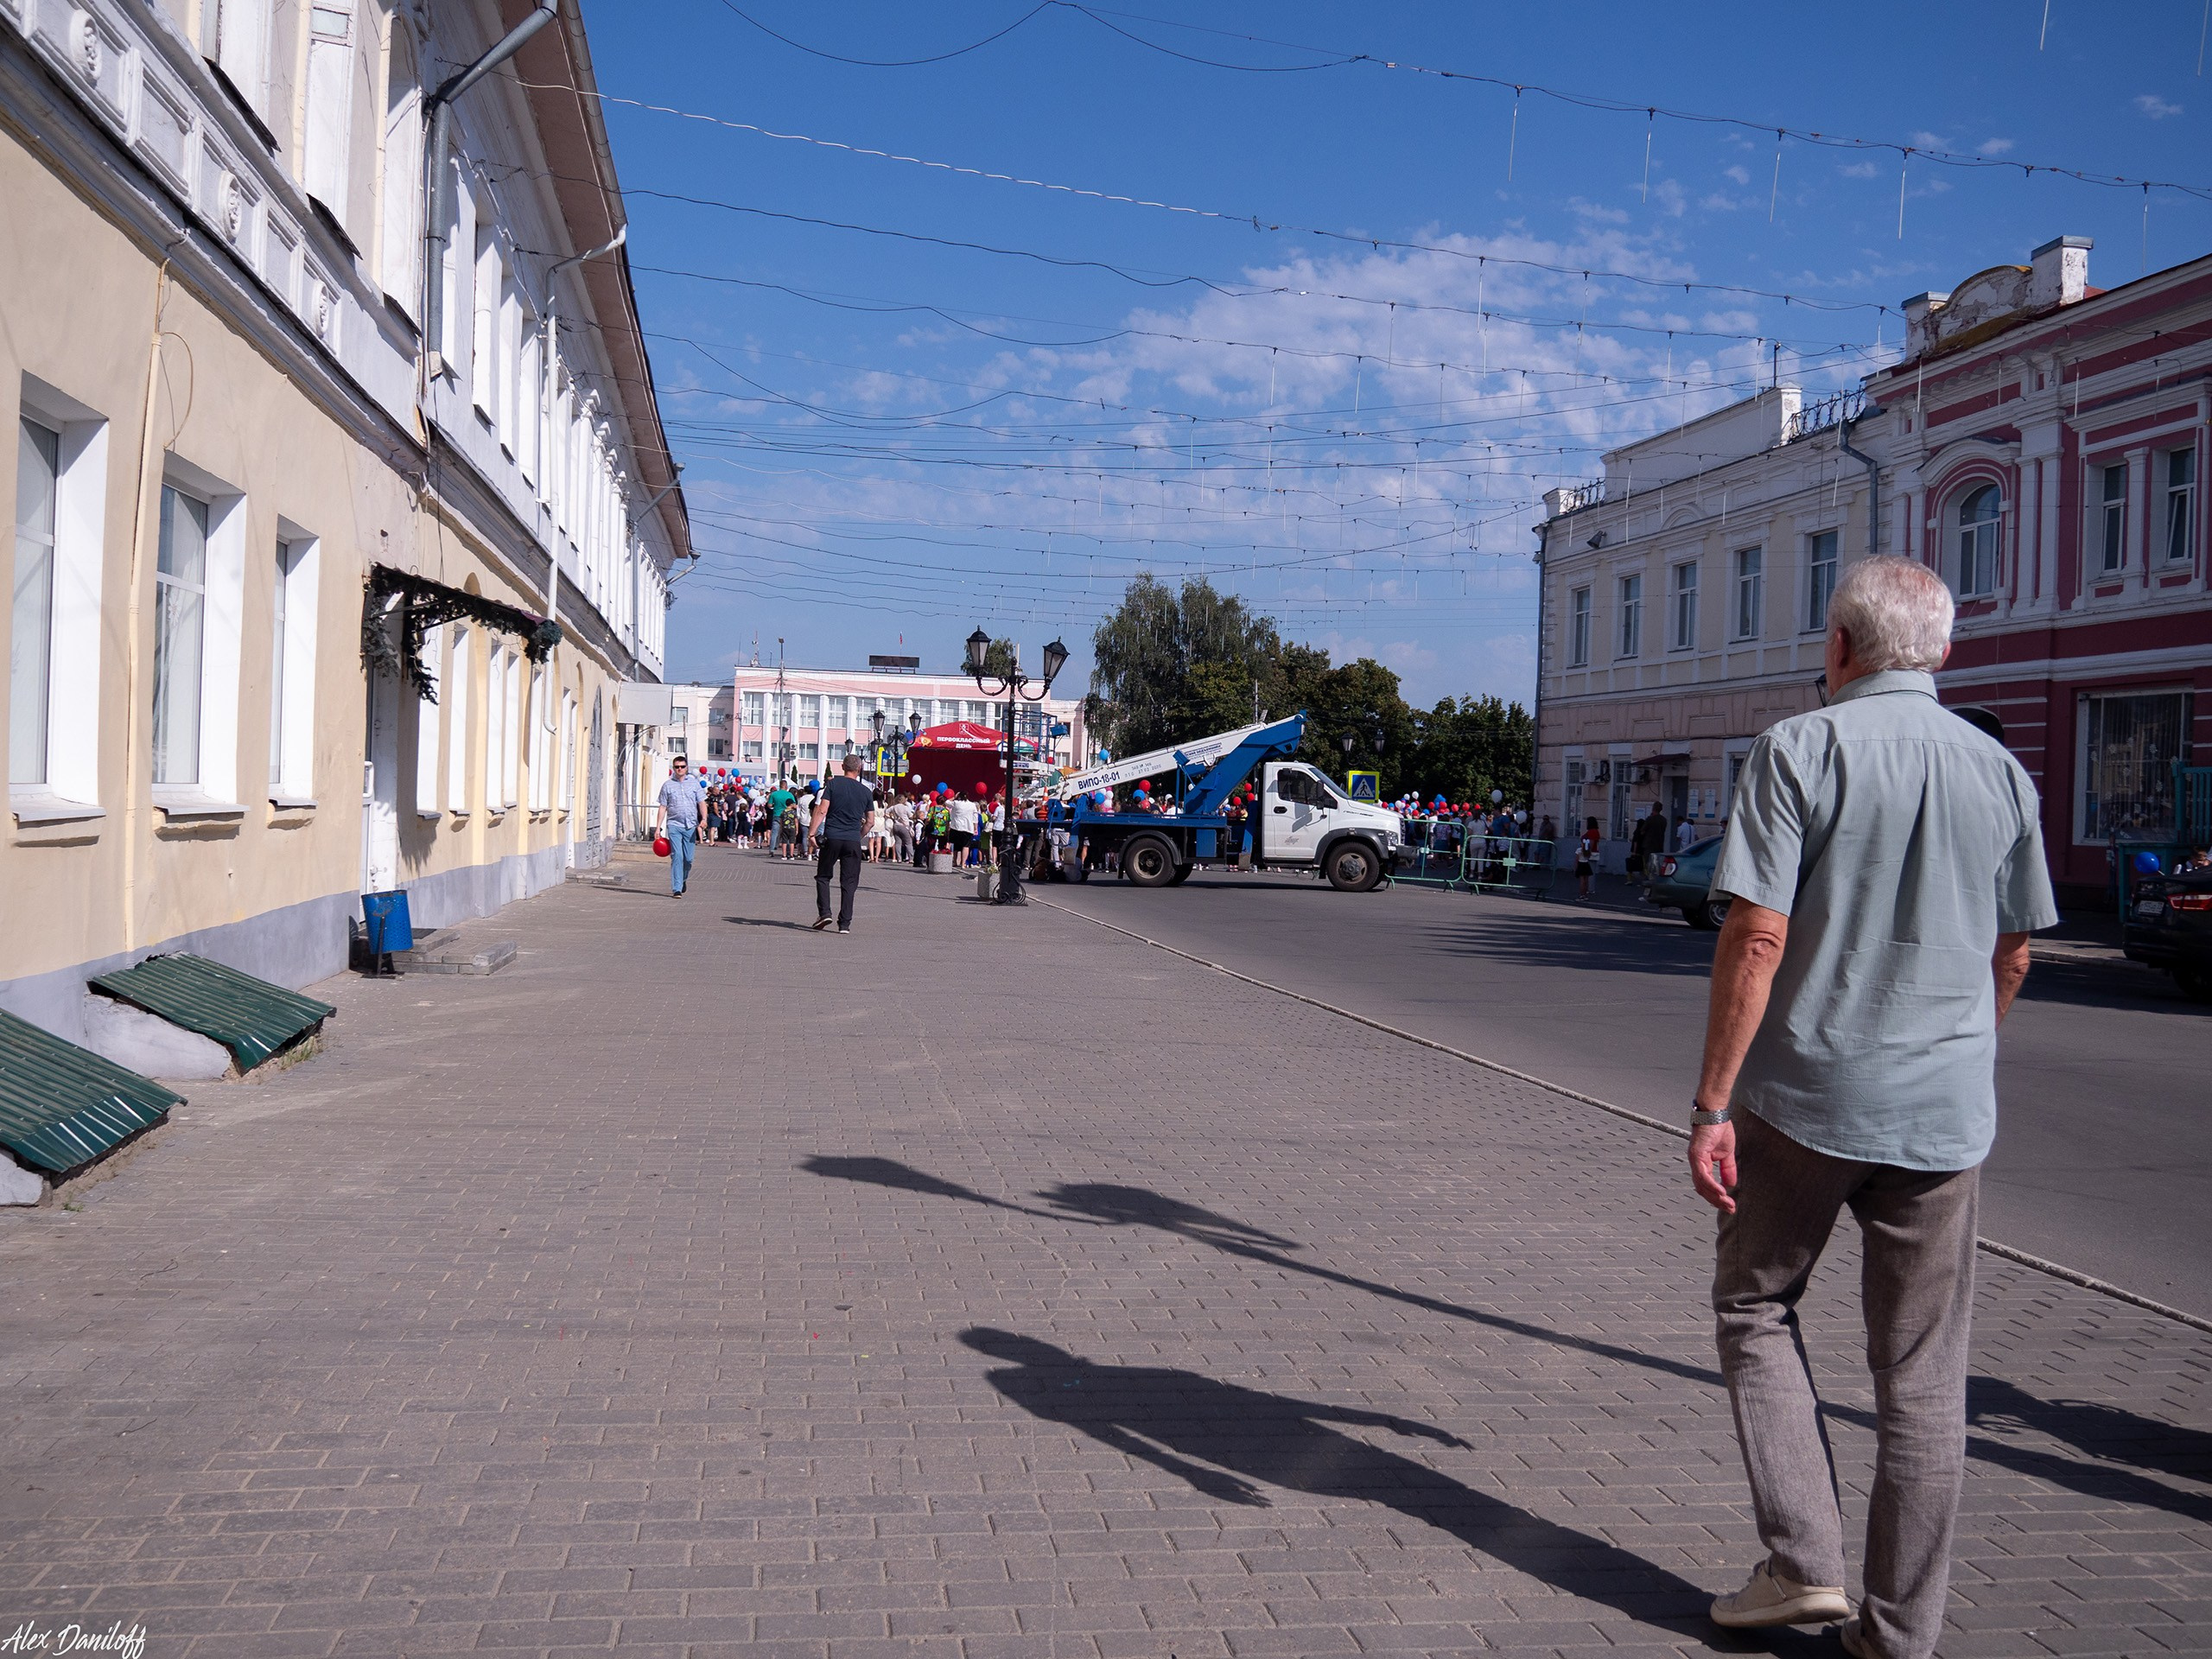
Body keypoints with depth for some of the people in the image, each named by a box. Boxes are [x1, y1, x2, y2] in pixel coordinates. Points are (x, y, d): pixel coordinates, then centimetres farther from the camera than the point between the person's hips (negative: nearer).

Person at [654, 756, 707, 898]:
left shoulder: (694, 783, 11)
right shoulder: (667, 785, 8)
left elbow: (702, 803, 8)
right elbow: (663, 807, 9)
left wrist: (704, 818, -9)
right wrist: (658, 828, 5)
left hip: (690, 826, 2)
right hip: (674, 824, -2)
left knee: (689, 858, 3)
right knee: (677, 856, -11)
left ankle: (683, 880, 31)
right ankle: (677, 889, -11)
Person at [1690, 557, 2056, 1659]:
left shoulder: (1799, 751, -8)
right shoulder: (2002, 771, 6)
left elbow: (1757, 936, -16)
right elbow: (2012, 956, 13)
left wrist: (1712, 1103, -12)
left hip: (1804, 1094, -4)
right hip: (1944, 1110, 4)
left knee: (1755, 1306, 17)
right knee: (1922, 1374, 10)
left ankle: (1803, 1563, 10)